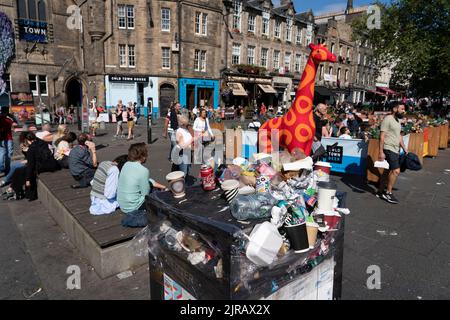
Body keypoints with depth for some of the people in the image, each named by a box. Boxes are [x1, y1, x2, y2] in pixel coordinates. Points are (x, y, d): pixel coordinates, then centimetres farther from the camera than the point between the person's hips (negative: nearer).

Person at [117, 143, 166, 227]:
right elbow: (145, 194, -17)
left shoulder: (126, 165, 0)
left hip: (122, 205, 7)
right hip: (132, 207, -7)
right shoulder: (143, 171, -24)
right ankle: (138, 218, 8)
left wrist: (162, 186, 13)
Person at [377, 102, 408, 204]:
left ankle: (380, 192, 20)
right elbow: (382, 136, -16)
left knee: (388, 171, 12)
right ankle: (388, 193, -3)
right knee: (396, 170, -14)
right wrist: (381, 152, -20)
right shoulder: (387, 119, -12)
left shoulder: (397, 120, 16)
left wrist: (404, 148, 19)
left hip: (395, 150, 9)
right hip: (389, 149, -9)